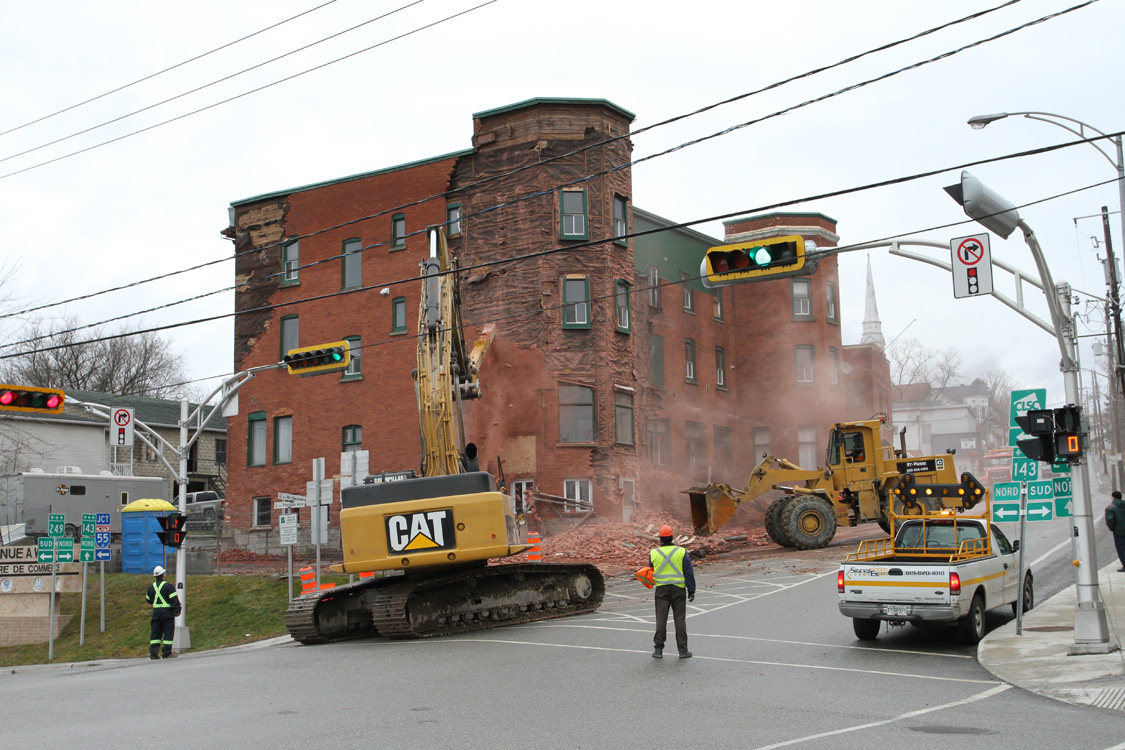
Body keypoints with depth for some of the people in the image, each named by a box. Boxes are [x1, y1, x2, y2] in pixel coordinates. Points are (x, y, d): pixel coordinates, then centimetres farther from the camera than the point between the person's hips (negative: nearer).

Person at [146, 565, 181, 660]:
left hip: (156, 611, 5)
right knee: (168, 632, -2)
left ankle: (153, 653, 5)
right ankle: (167, 653, -5)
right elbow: (174, 599, -15)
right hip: (167, 611, -5)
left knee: (155, 632, 9)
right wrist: (177, 609, -10)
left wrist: (146, 595, 37)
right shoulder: (168, 586, -9)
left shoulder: (151, 587, 8)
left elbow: (149, 600, 17)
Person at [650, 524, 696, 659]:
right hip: (679, 589, -1)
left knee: (661, 618, 3)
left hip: (661, 589, 1)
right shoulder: (682, 552, -3)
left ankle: (658, 649, 1)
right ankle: (683, 650, 6)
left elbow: (651, 571, 15)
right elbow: (689, 572, -3)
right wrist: (691, 591, 1)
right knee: (680, 619, 4)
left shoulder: (654, 553, 0)